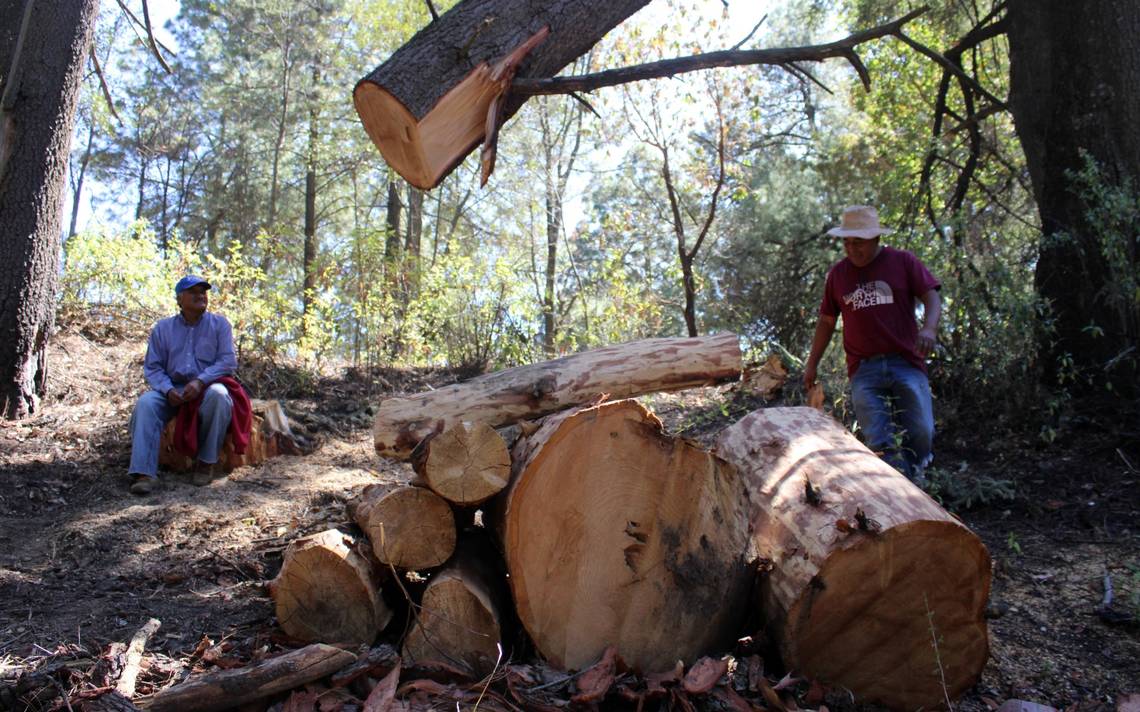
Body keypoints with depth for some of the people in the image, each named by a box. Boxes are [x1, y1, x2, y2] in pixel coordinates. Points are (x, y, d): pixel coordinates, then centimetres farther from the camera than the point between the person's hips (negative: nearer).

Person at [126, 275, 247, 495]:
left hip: (208, 387, -2)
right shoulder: (163, 328, 11)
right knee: (146, 402, -27)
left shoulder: (219, 324, 6)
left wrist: (200, 381, -21)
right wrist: (168, 389, -15)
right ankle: (143, 472, -35)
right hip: (172, 390, 2)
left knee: (218, 395, -36)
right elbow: (152, 367, 7)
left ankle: (207, 462, -23)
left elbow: (228, 362, -5)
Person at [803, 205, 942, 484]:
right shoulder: (838, 273, 15)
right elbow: (827, 321, 19)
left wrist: (929, 327, -21)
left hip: (906, 363, -1)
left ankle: (912, 482, 16)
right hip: (864, 369, 1)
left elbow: (931, 297, 1)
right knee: (879, 444, -10)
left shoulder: (903, 261, 7)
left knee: (921, 434, -10)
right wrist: (812, 364, 17)